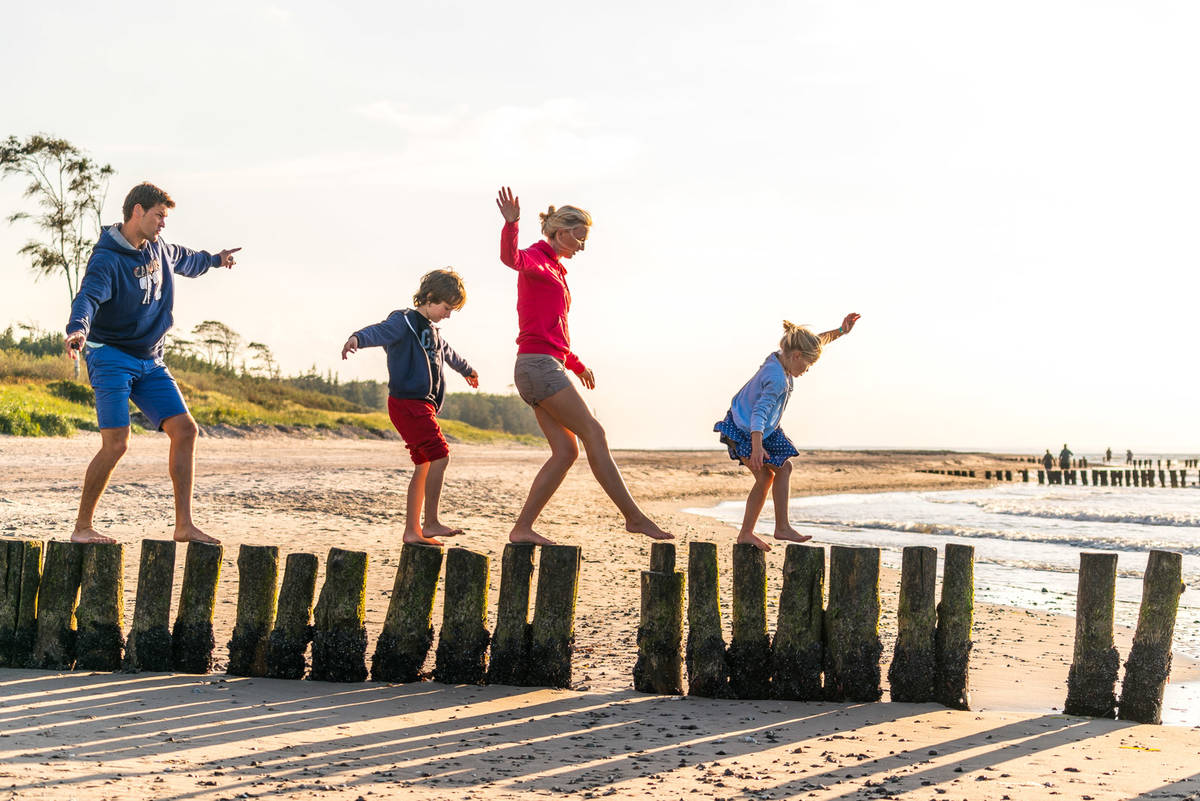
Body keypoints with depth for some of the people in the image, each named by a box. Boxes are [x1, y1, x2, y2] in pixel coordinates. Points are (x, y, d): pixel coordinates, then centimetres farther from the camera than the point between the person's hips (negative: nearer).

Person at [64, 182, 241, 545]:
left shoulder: (157, 249, 11)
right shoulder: (107, 259, -14)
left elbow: (182, 259, 35)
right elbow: (88, 297, -32)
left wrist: (214, 259, 53)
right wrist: (77, 329, -52)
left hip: (150, 360, 8)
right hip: (110, 358, -7)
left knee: (185, 430, -4)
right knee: (116, 443, -18)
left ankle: (184, 526, -1)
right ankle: (82, 528, -3)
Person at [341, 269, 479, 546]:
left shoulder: (432, 331, 21)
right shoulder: (405, 321, -7)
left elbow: (447, 353, 43)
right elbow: (380, 331, -28)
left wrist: (466, 369, 62)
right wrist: (357, 338, -50)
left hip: (424, 404, 10)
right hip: (407, 401, -10)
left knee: (424, 466, 9)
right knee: (440, 456, -16)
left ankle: (412, 530, 14)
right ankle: (431, 523, -13)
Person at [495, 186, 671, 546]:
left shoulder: (554, 270, 23)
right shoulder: (535, 259, -5)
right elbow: (511, 257, -31)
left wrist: (577, 365, 31)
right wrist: (511, 224, -48)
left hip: (546, 367, 10)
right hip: (540, 364, -10)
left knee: (565, 452, 4)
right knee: (593, 434, -9)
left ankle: (522, 528, 3)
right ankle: (634, 516, -6)